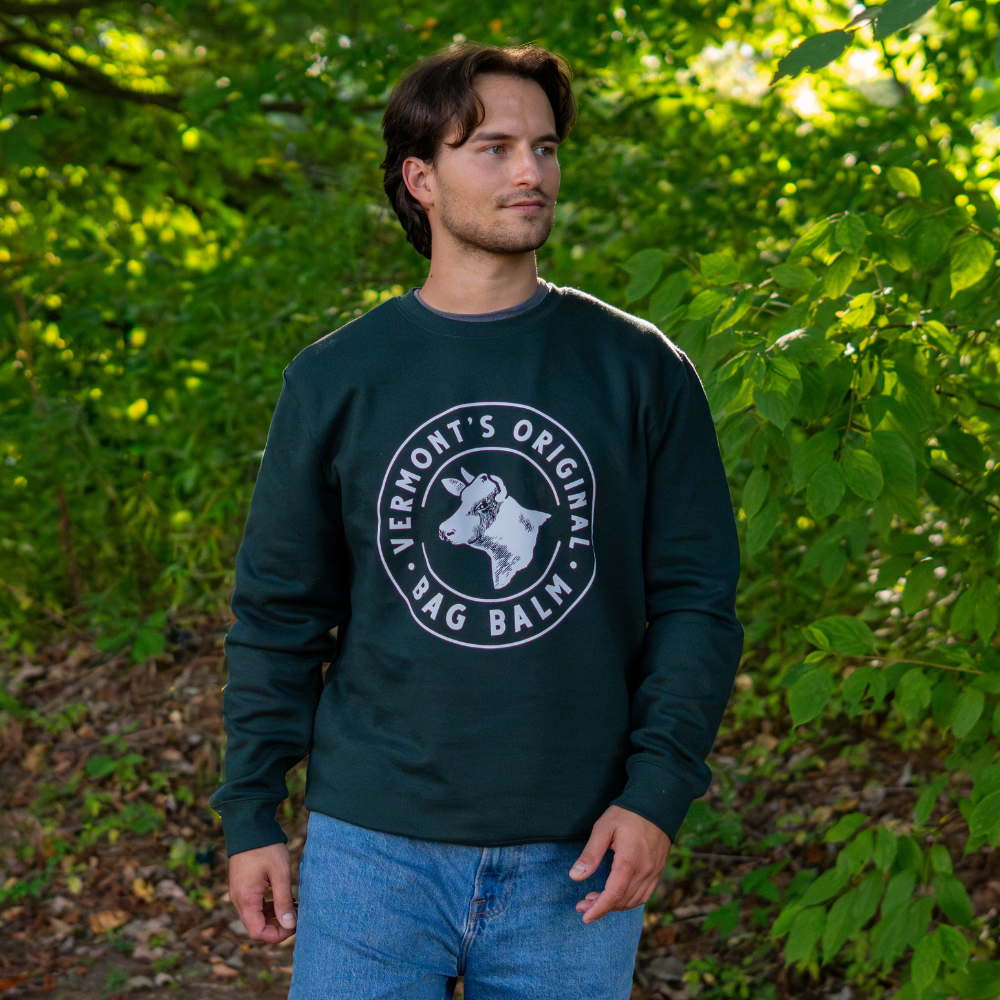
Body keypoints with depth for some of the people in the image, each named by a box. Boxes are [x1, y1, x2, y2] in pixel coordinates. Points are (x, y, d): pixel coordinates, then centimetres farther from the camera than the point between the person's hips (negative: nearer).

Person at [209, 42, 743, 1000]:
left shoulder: (640, 371, 1)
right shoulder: (334, 380, 2)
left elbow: (695, 596, 1)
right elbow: (278, 613, 6)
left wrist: (657, 790, -8)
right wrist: (251, 813, 4)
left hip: (575, 857, 0)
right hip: (374, 848, 0)